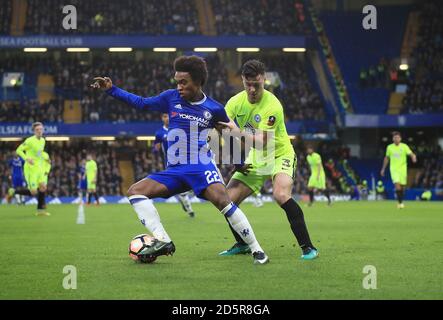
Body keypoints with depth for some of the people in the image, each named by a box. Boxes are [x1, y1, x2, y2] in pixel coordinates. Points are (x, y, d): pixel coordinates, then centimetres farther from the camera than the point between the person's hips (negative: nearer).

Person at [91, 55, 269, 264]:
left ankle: (257, 250, -21)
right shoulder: (171, 98, 5)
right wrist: (111, 90, 8)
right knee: (135, 191, -11)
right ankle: (163, 241, -21)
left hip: (202, 167, -5)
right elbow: (141, 103, 15)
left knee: (222, 200, -30)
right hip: (174, 170, 5)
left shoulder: (214, 108, 0)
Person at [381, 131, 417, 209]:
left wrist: (414, 157, -37)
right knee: (397, 185, -18)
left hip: (403, 169, 0)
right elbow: (386, 158, 14)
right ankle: (400, 202, -11)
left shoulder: (404, 146, -3)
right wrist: (383, 169, 17)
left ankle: (401, 201, 25)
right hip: (394, 169, 0)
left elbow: (411, 154, -13)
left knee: (402, 187, 6)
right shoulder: (389, 147, 3)